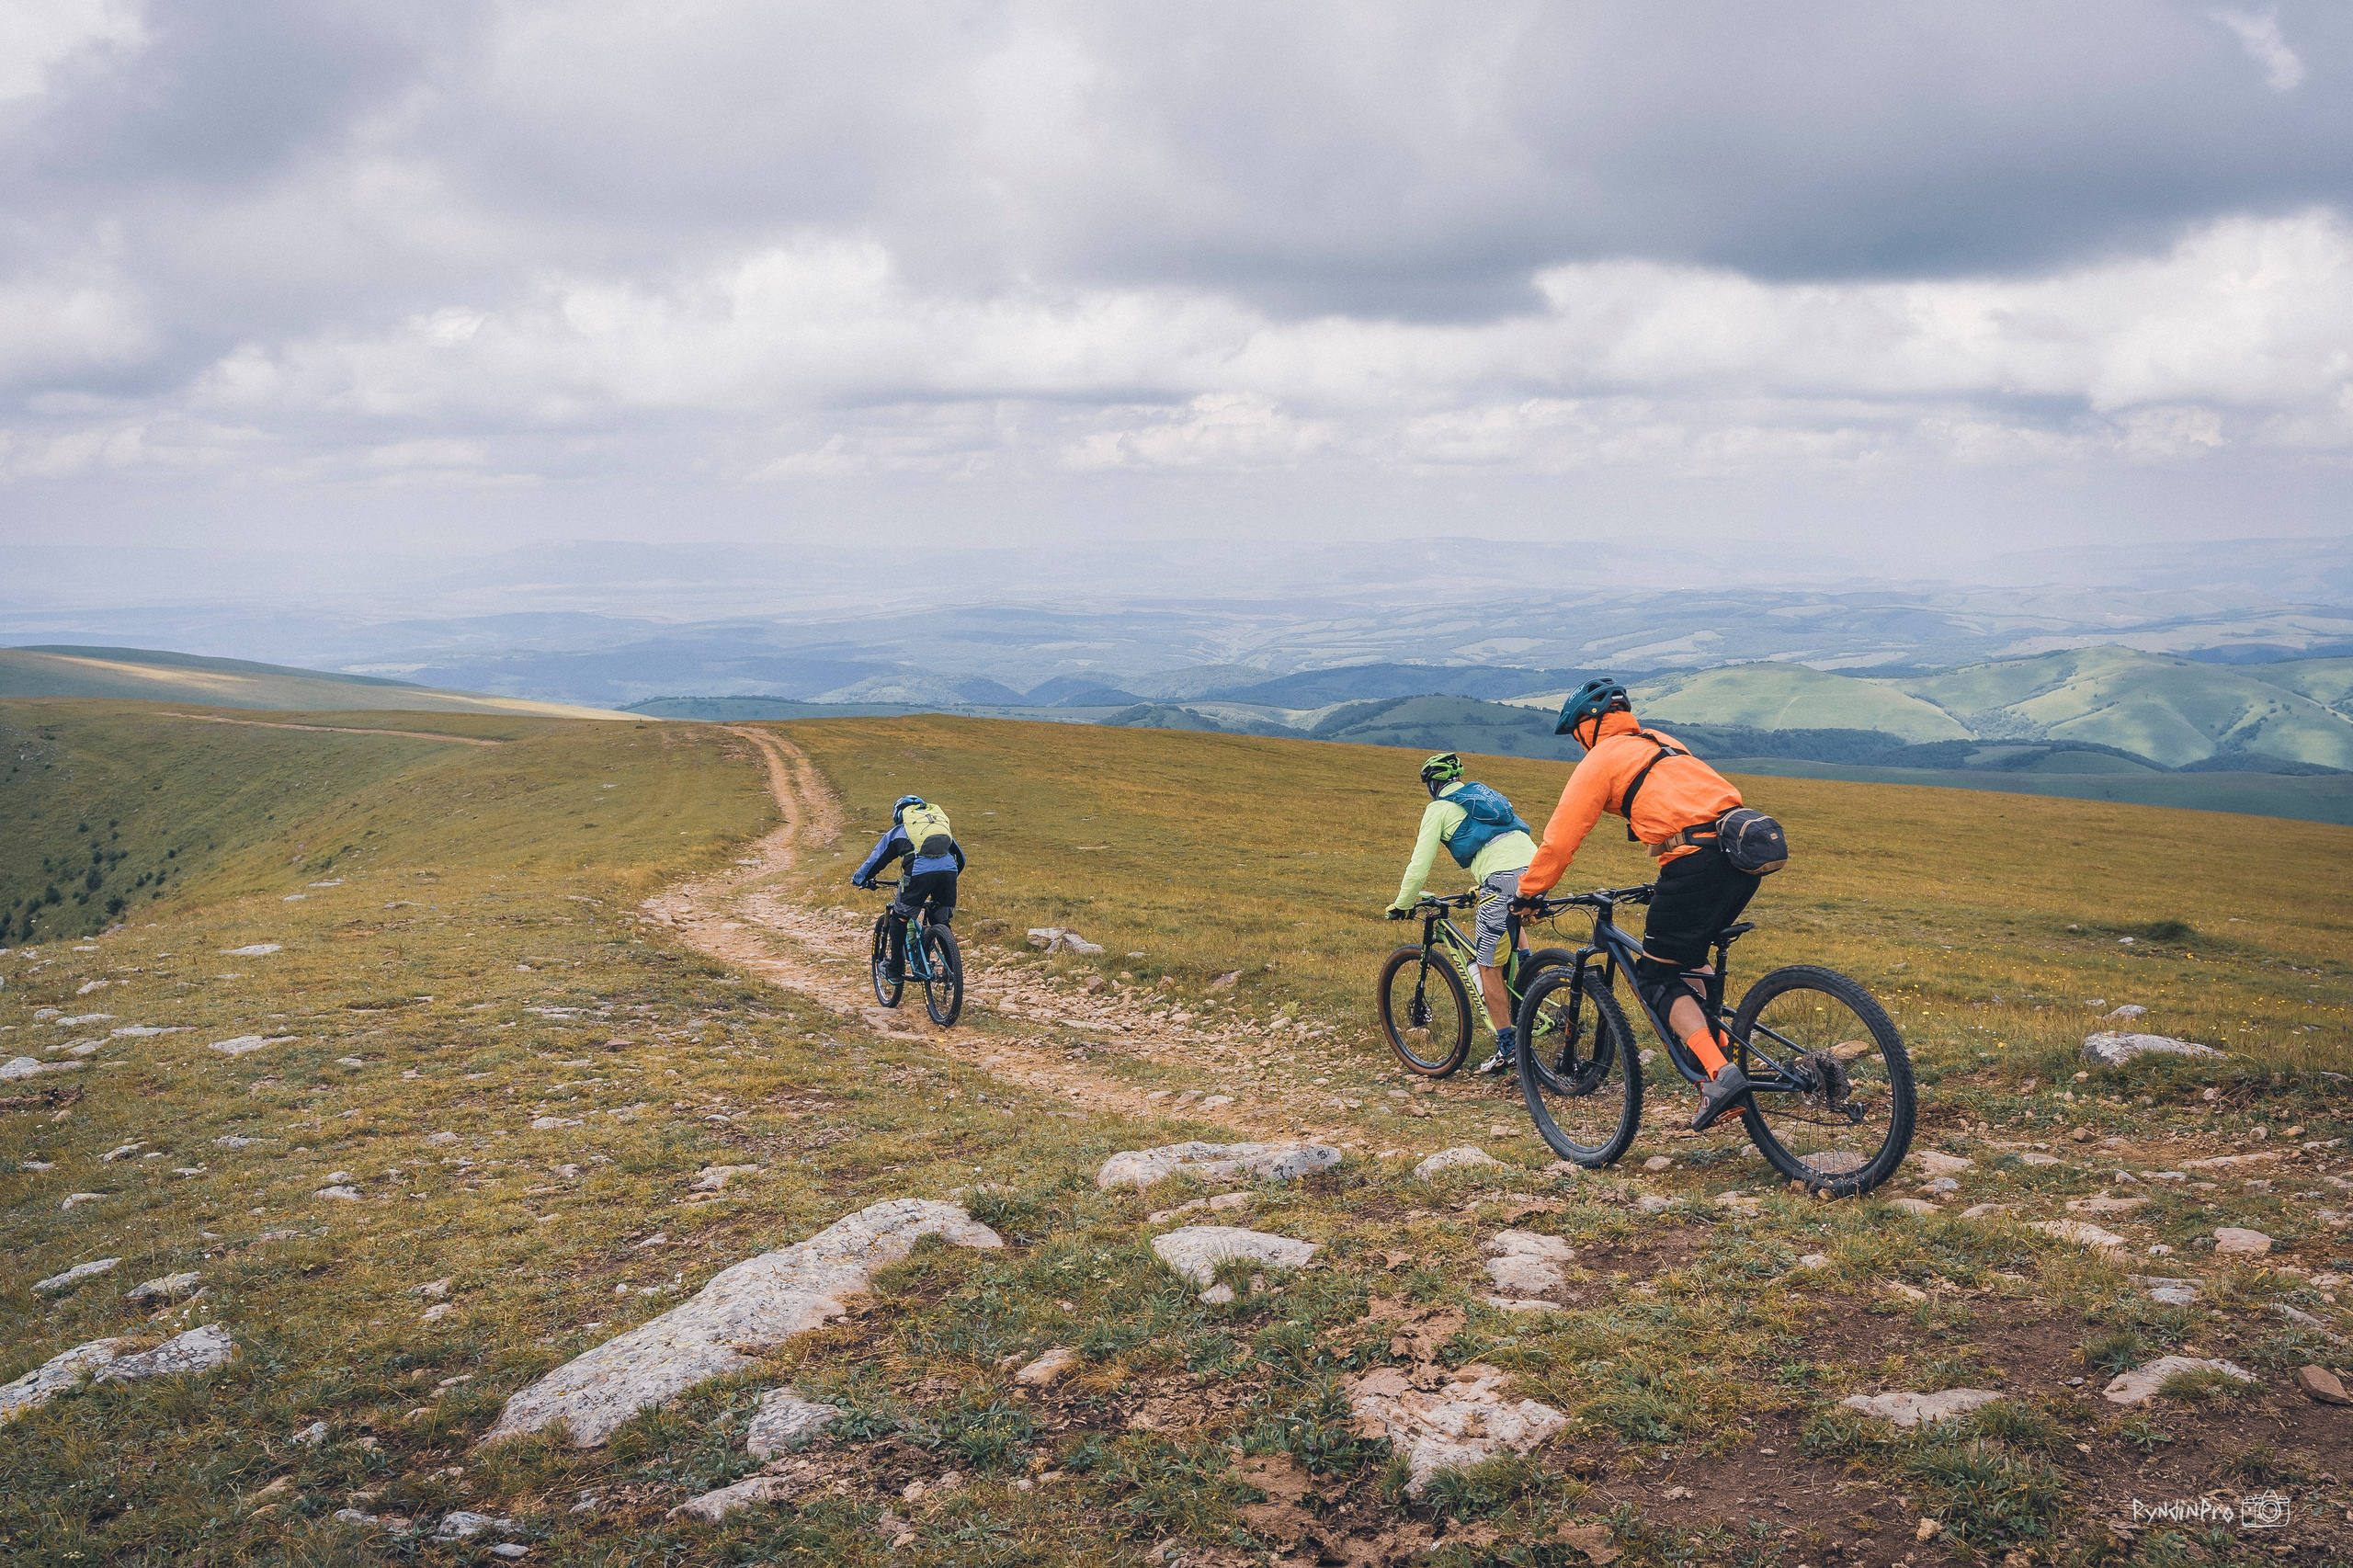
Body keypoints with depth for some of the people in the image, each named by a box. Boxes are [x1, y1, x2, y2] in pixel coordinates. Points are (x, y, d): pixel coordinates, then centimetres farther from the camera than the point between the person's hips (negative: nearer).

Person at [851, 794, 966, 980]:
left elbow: (876, 859, 30)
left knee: (899, 919, 16)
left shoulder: (898, 831, 26)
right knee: (941, 922, 21)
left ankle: (895, 969, 19)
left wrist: (858, 879, 47)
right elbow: (961, 858, 38)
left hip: (920, 874, -3)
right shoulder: (941, 823, 34)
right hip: (948, 873, 3)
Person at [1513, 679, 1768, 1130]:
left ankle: (1720, 1074, -13)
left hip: (1695, 860, -8)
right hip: (1745, 854, 8)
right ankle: (1728, 1052, 17)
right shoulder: (1662, 744, 28)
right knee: (1687, 955, 27)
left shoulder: (1601, 759, 5)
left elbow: (1561, 835, 2)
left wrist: (1528, 893, 14)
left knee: (1657, 977, 3)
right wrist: (1664, 885, 49)